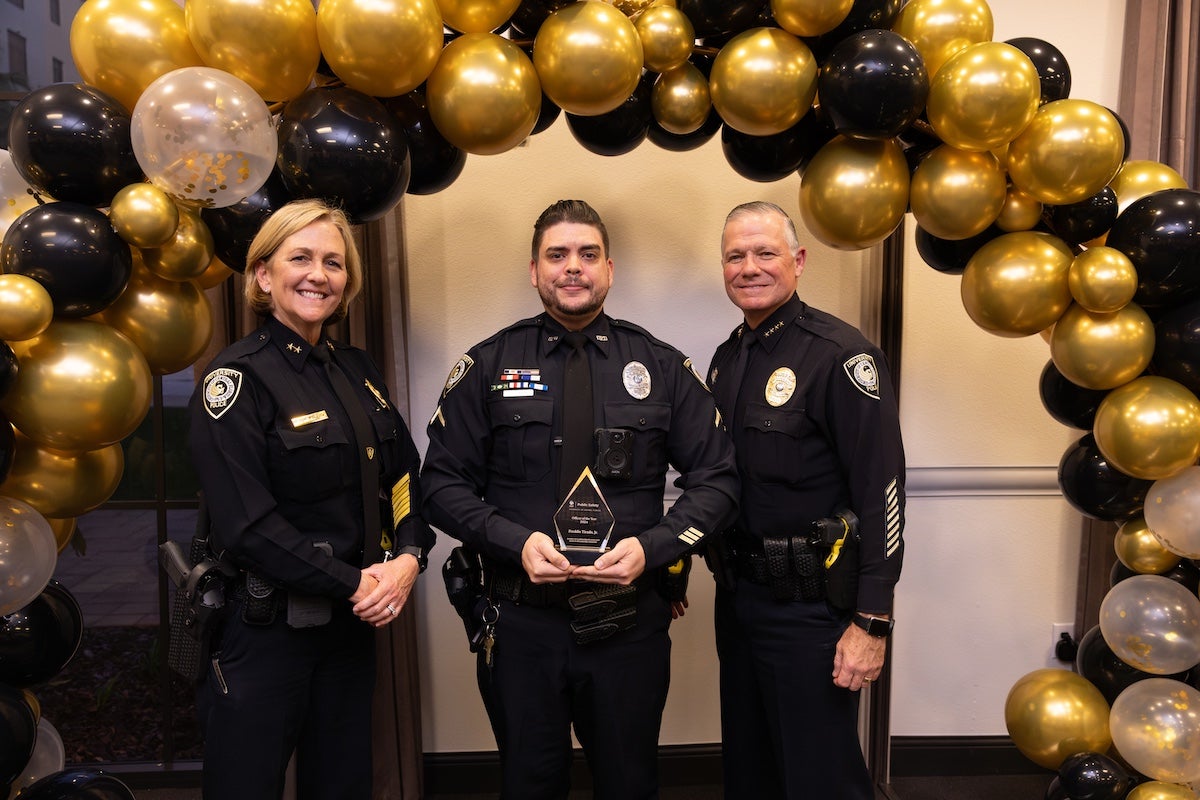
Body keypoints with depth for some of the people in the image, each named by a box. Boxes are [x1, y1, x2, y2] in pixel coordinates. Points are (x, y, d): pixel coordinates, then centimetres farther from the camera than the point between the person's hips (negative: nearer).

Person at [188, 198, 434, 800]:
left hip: (353, 623, 6)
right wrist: (354, 583, -17)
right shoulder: (238, 378, -12)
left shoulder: (358, 371, 8)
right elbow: (247, 521, -19)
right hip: (264, 630, -6)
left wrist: (409, 558, -9)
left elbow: (405, 477, 9)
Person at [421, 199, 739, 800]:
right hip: (521, 621, 0)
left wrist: (652, 546, -13)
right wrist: (515, 541, -15)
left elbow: (717, 479, 2)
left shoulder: (662, 367, 2)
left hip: (632, 622, 1)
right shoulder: (488, 366, 1)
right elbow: (442, 482, 0)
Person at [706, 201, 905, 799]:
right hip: (736, 593, 7)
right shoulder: (727, 358, 8)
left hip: (809, 602, -7)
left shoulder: (841, 355, -15)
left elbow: (881, 491, -18)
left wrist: (872, 621, -20)